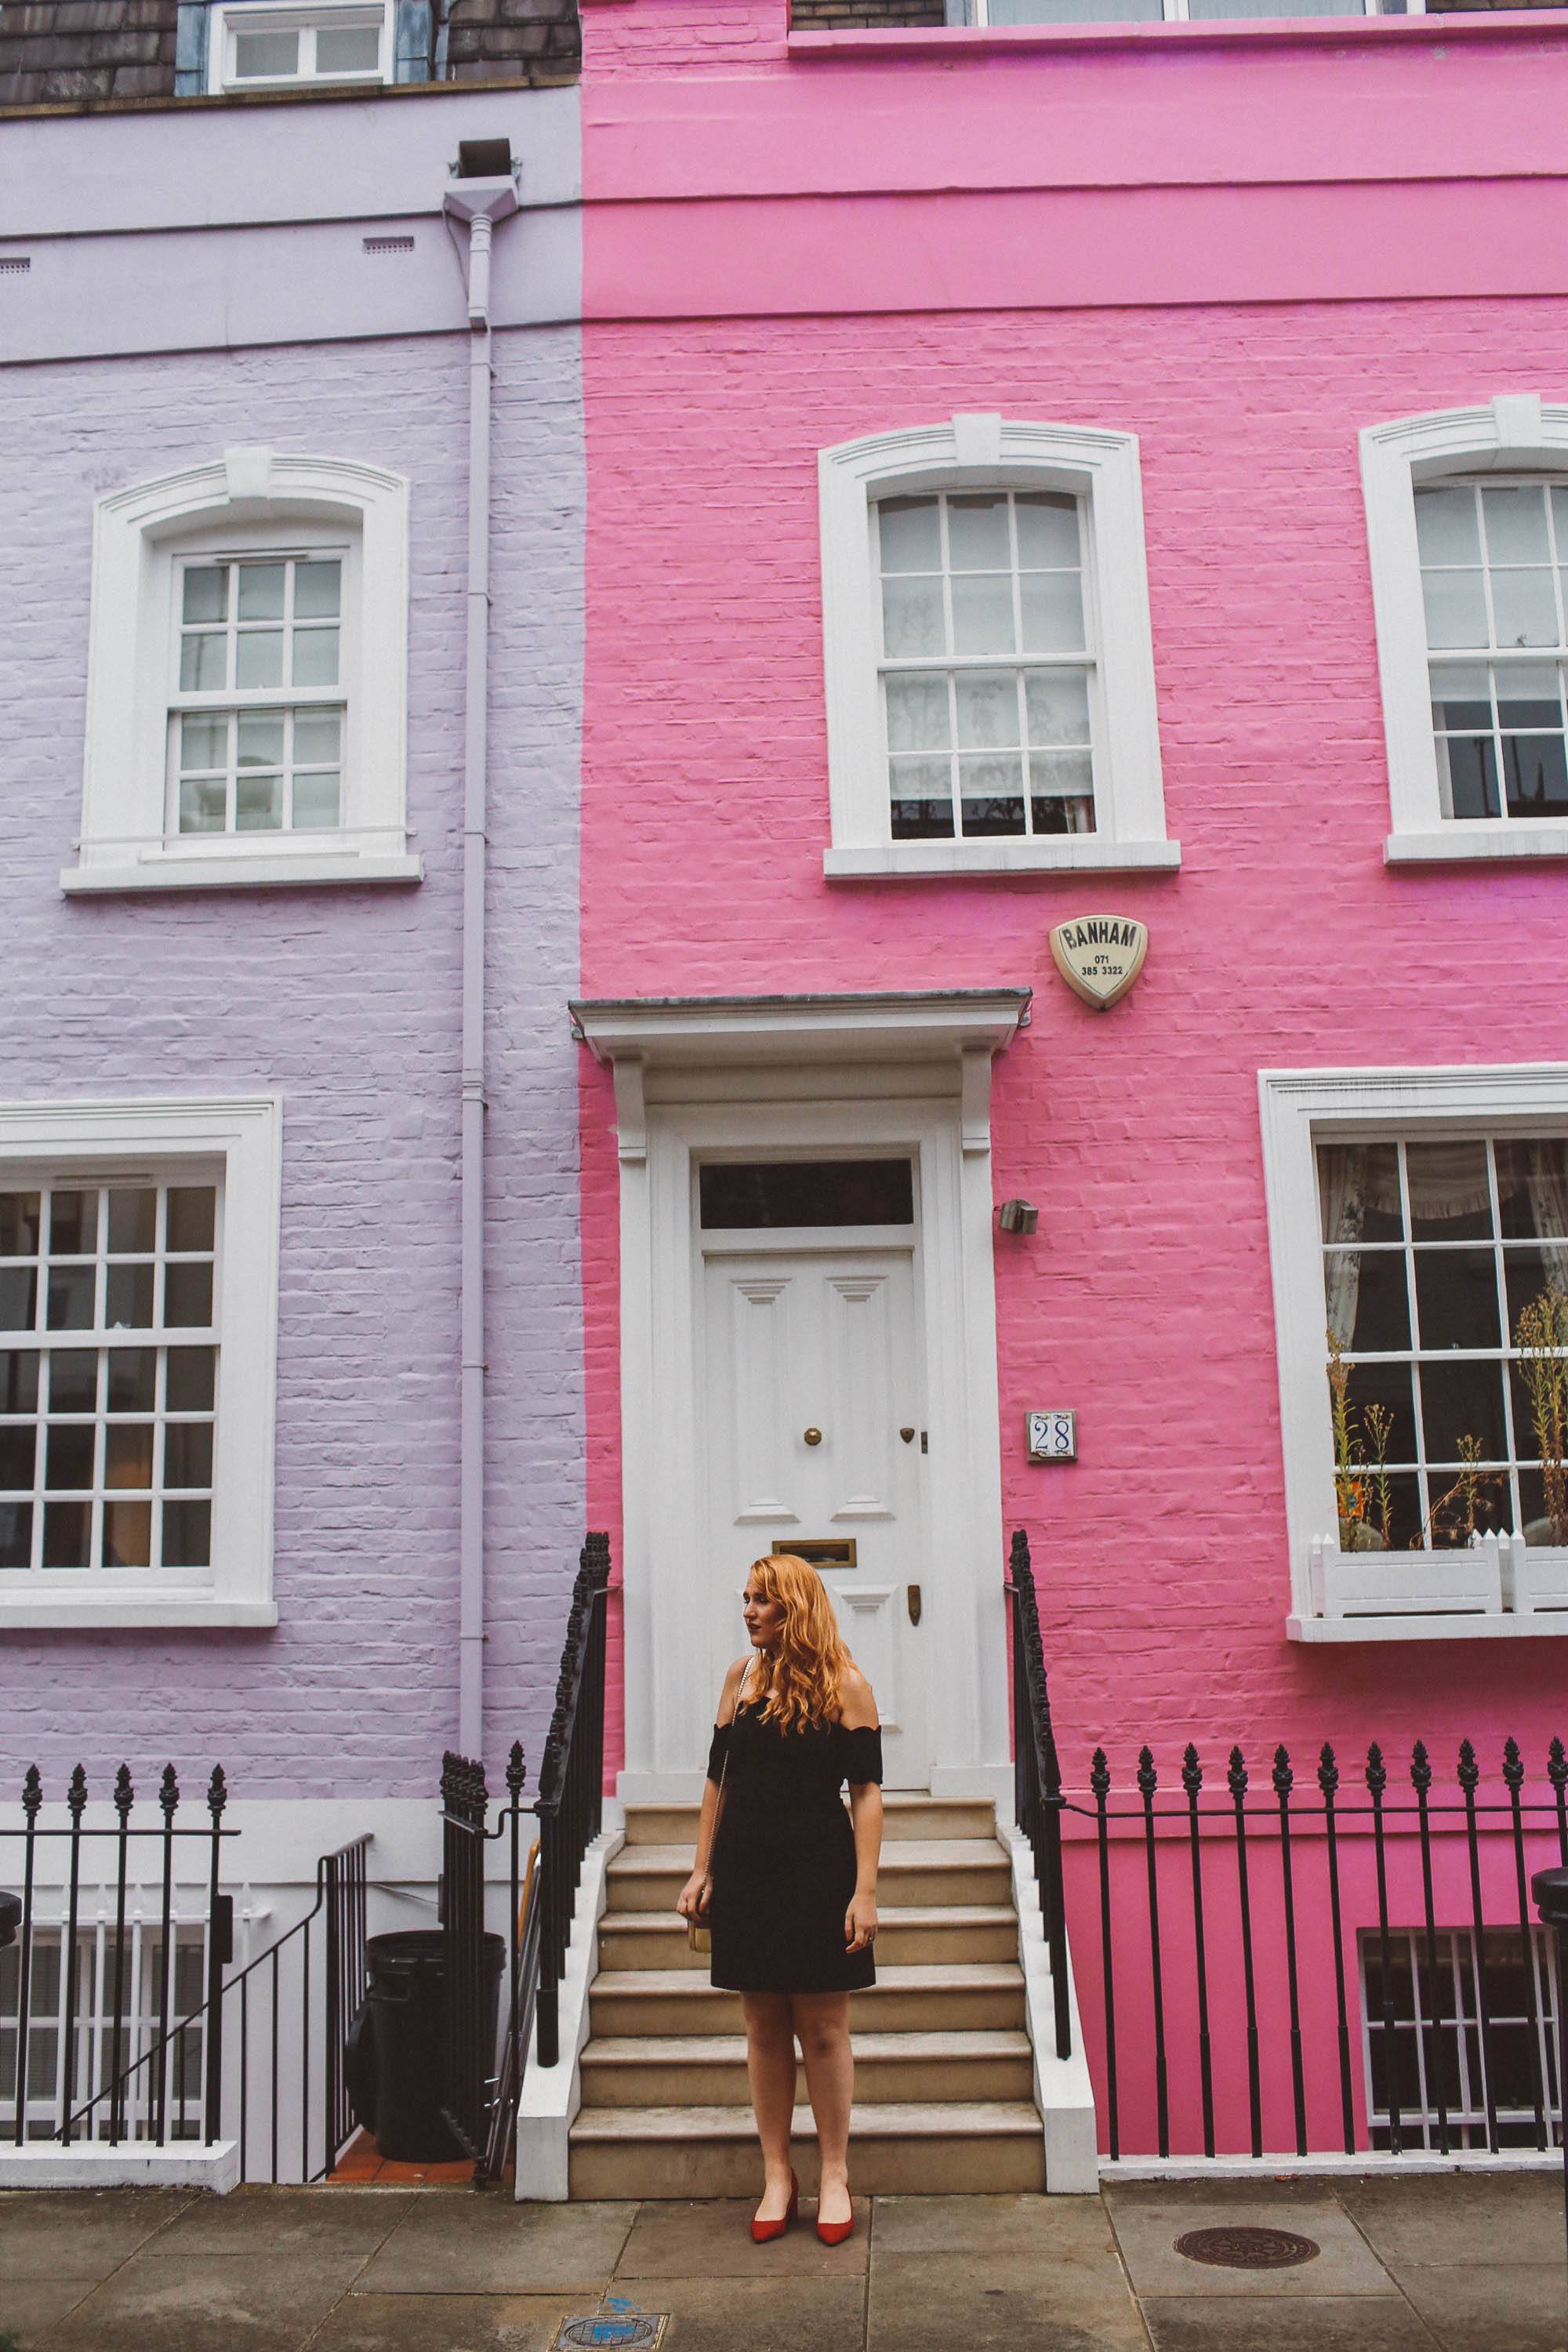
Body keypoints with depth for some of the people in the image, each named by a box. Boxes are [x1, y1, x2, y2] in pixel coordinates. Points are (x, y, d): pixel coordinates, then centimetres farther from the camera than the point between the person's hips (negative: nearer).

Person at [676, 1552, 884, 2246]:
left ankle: (834, 2176, 20)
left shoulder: (844, 1685, -6)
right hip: (745, 1872, 3)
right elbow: (718, 1779, 10)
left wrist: (864, 1891, -12)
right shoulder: (741, 1676, 5)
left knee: (822, 2031, 5)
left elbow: (867, 1792, -7)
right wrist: (701, 1873, 6)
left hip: (818, 1871, -3)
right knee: (764, 2029, 10)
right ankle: (776, 2176, 22)